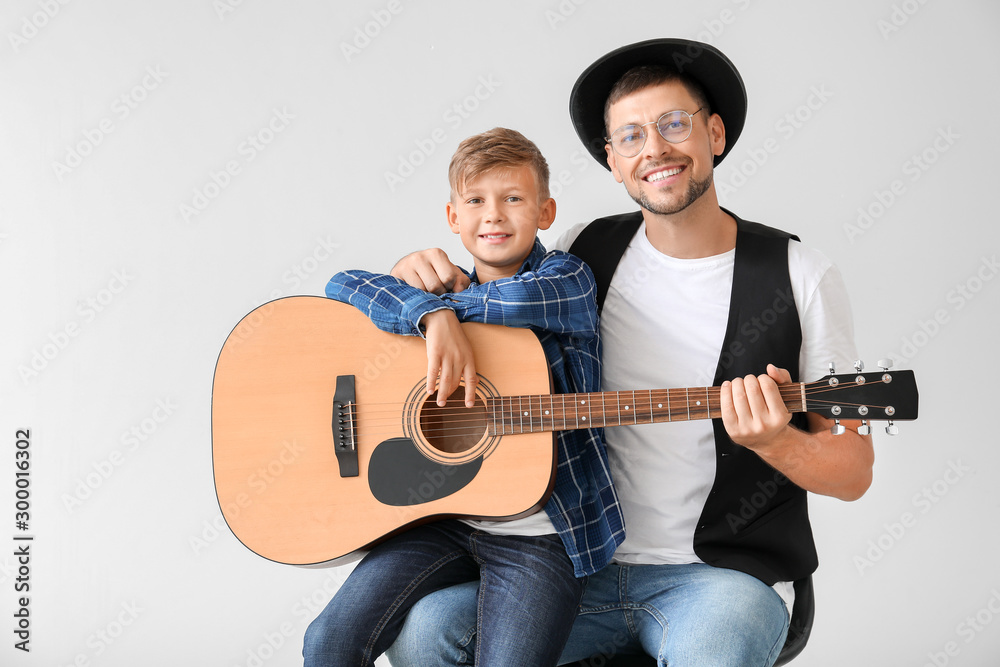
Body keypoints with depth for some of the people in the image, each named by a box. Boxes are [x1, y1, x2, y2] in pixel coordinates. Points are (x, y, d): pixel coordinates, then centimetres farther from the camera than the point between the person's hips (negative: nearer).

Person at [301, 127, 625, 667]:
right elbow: (344, 285, -5)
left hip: (541, 533, -3)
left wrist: (448, 303, -6)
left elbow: (517, 301, -25)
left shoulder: (568, 279, -2)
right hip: (443, 514, 3)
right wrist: (434, 316, -21)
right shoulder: (446, 285, 8)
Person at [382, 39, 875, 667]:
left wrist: (775, 443, -22)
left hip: (725, 570, -3)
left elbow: (855, 472, -1)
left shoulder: (800, 277, -4)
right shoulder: (586, 254, 5)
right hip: (586, 563, 4)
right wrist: (425, 274, -6)